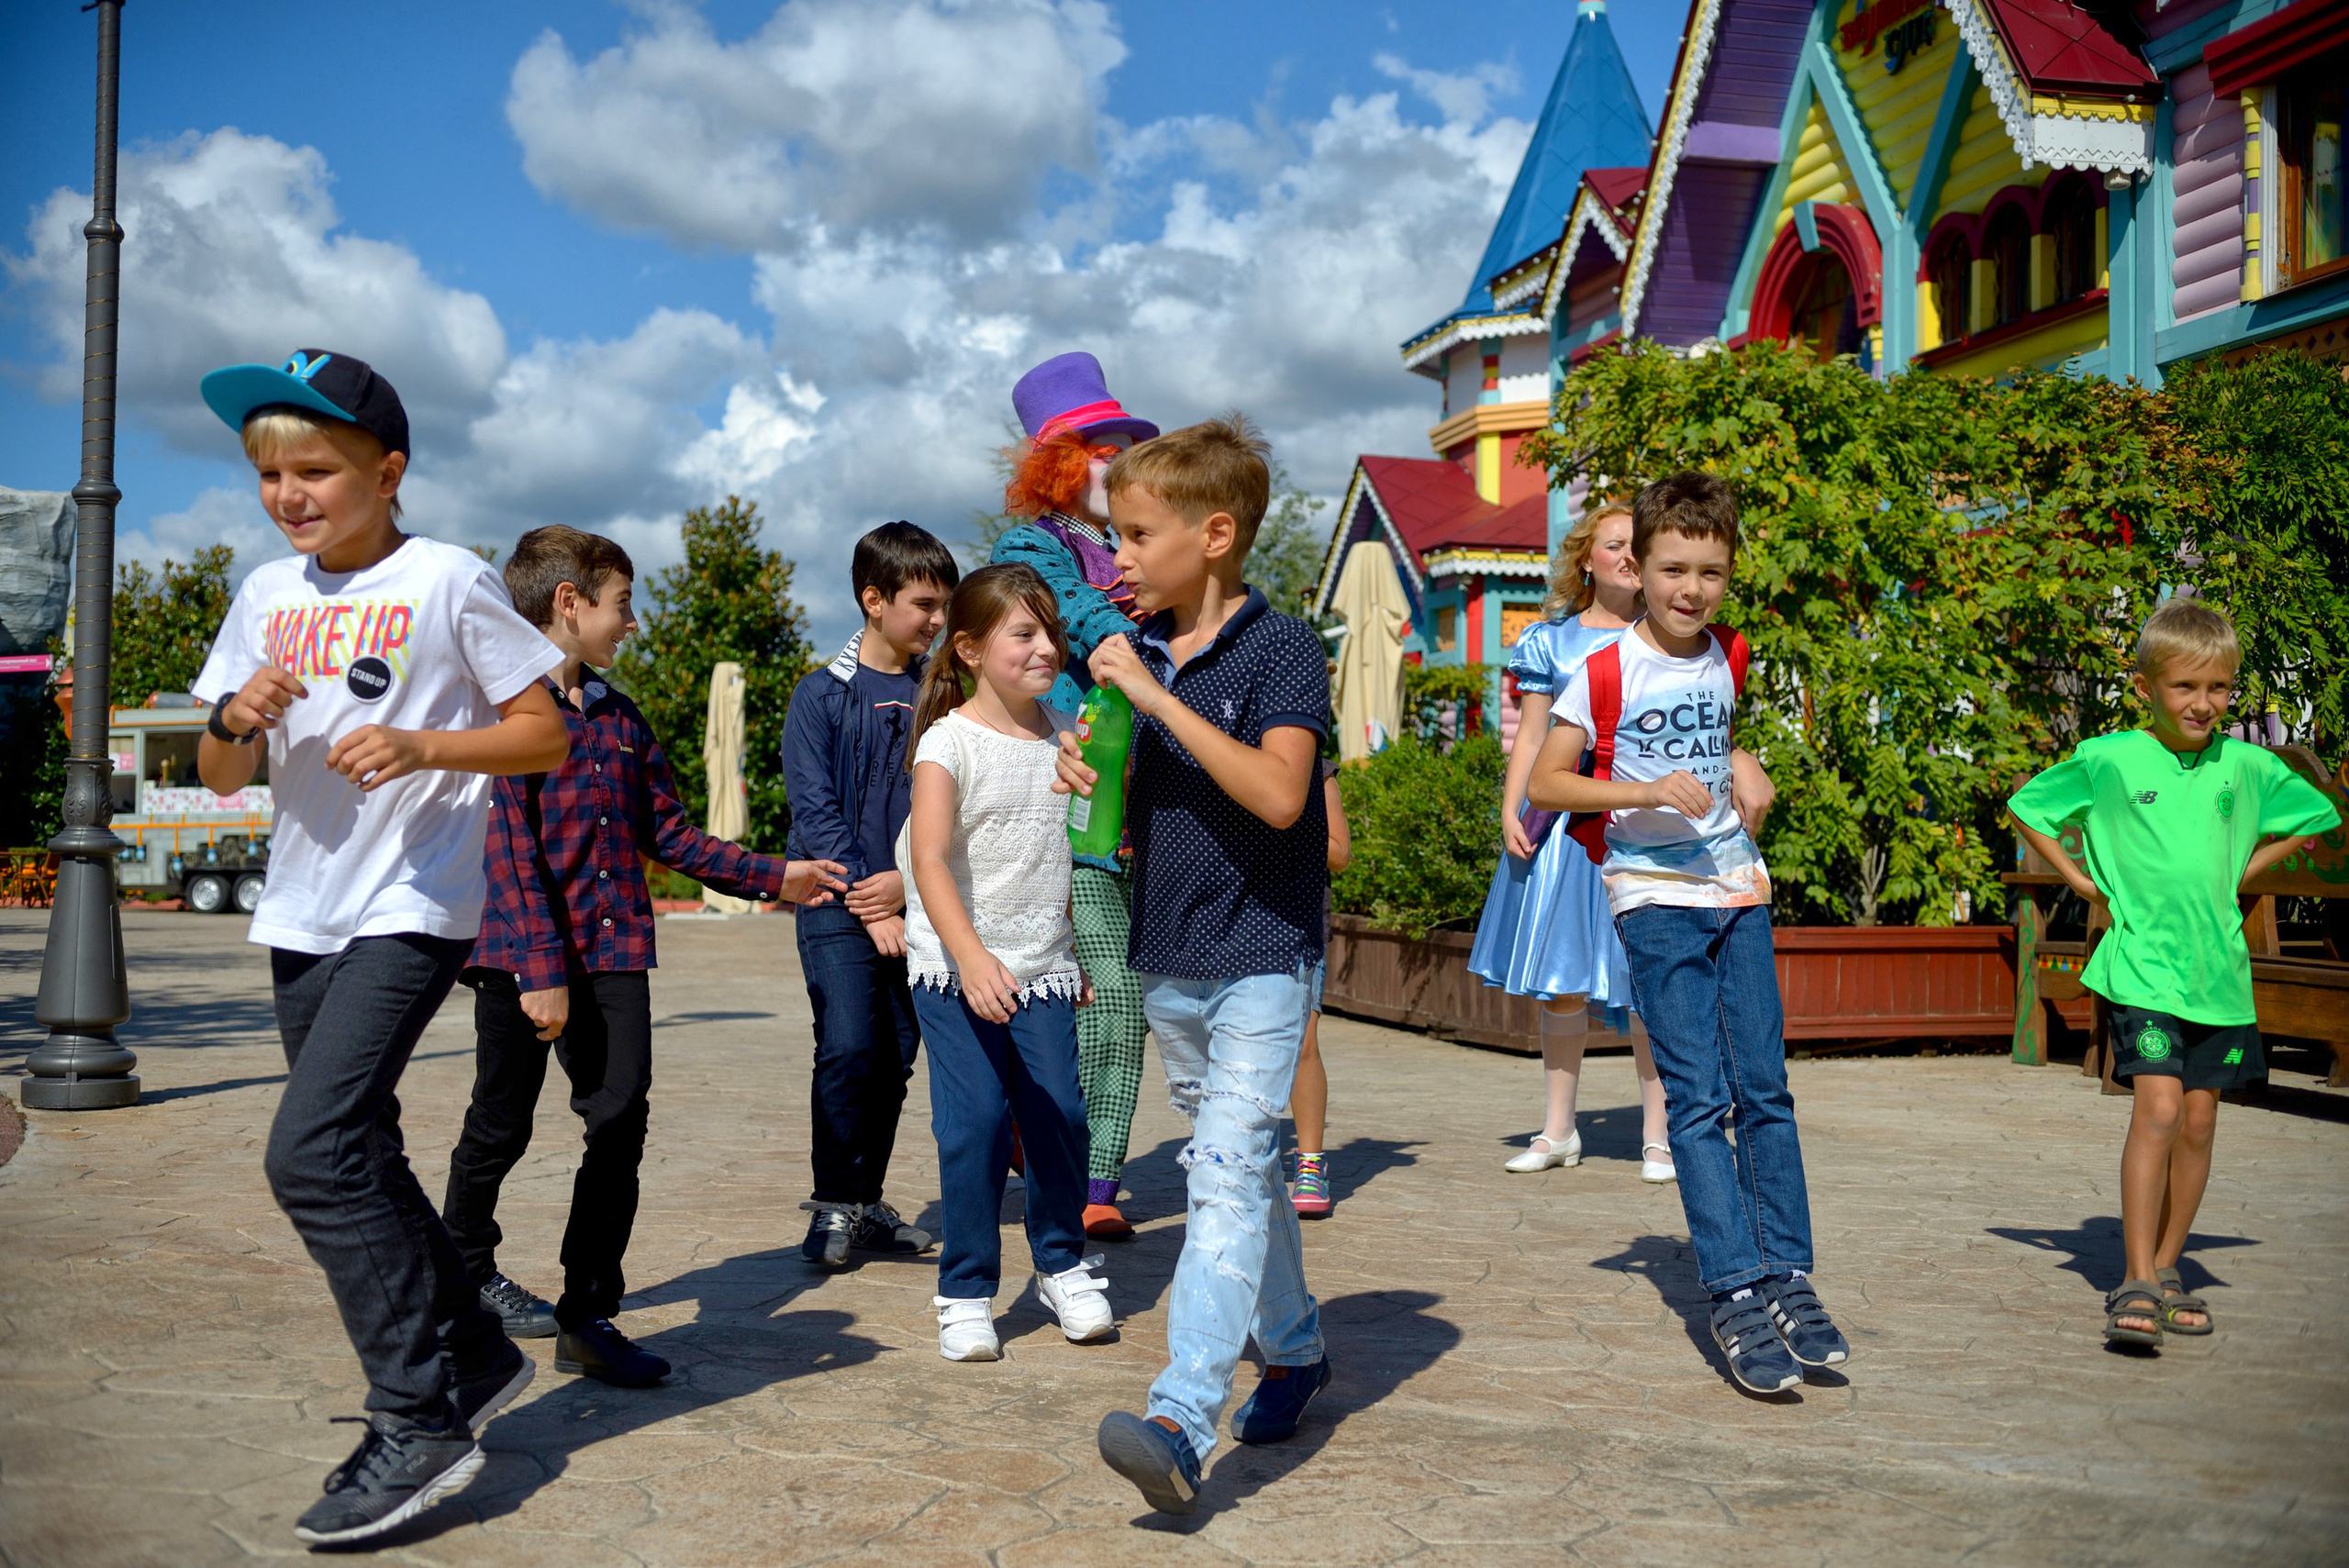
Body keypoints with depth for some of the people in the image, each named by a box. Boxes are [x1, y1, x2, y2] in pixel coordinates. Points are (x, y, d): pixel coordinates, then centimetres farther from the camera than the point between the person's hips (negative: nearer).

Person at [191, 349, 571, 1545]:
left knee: (312, 1152, -17)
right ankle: (477, 1357, 30)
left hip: (411, 911, -7)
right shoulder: (269, 594, 11)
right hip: (301, 916, 7)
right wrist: (235, 721, -9)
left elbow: (546, 735, -5)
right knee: (355, 1157, 13)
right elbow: (220, 776, 13)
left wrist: (424, 746, -19)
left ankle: (420, 1421, -7)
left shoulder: (447, 582, -6)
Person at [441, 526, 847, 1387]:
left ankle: (589, 1315, 5)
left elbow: (670, 835, 17)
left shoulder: (619, 717, 14)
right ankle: (465, 1271, 33)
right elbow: (508, 847, -14)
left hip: (614, 949, 6)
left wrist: (772, 876, 15)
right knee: (501, 1125, 9)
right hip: (519, 951, -5)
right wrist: (542, 968, -18)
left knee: (621, 1122, -3)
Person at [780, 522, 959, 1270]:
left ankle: (866, 1203, 21)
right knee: (849, 1047, -14)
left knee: (896, 1057, 7)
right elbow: (814, 810, -6)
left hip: (913, 907, 3)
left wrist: (910, 879, -11)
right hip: (840, 907, -3)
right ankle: (832, 1203, 2)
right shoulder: (823, 695, -2)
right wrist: (869, 906, -12)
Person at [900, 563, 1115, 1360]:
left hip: (1042, 966, 4)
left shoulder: (1064, 737, 7)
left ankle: (1063, 1265, 24)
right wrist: (971, 957, -30)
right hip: (956, 969, -4)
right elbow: (929, 861, -18)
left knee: (1060, 1113, 2)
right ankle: (966, 1292, 10)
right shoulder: (949, 742, -9)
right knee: (974, 1122, -5)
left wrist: (1076, 954, 17)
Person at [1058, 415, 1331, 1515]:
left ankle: (1181, 1421, -19)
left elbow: (1280, 795, -27)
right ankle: (1294, 1350, 35)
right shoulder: (1139, 652, 7)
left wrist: (1158, 697, -26)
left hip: (1260, 959, -7)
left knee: (1227, 1178, -14)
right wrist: (1087, 778, -7)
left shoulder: (1281, 648, -12)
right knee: (1238, 1170, 18)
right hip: (1166, 962, 7)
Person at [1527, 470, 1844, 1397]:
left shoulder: (1730, 660, 9)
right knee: (1698, 1098, -8)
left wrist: (1733, 787, 15)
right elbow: (1545, 782, -10)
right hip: (1655, 898, -5)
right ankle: (1735, 1296, -6)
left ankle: (1789, 1278, 10)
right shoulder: (1606, 673, -8)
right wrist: (1647, 792, -20)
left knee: (1763, 1090, 3)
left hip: (1736, 892, 5)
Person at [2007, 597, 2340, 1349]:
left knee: (2199, 1119, 8)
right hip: (2141, 966, -4)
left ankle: (2166, 1268, 21)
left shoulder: (2247, 766, 6)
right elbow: (2026, 808, 9)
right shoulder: (2107, 759, -3)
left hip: (2220, 969, 4)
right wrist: (2082, 879, 2)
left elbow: (2311, 819, 23)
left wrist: (2240, 874, 12)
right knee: (2157, 1107, -16)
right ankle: (2136, 1283, -12)